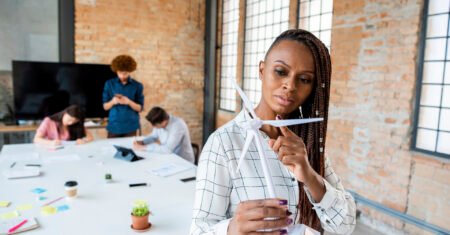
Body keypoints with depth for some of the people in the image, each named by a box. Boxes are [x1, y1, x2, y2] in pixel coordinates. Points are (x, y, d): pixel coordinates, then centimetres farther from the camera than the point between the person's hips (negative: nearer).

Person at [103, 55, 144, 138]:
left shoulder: (137, 86, 1)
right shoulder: (109, 84, 3)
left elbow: (139, 108, 1)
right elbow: (105, 106, 5)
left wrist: (129, 102, -17)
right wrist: (112, 102, -16)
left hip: (130, 127, 0)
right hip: (114, 126, 1)